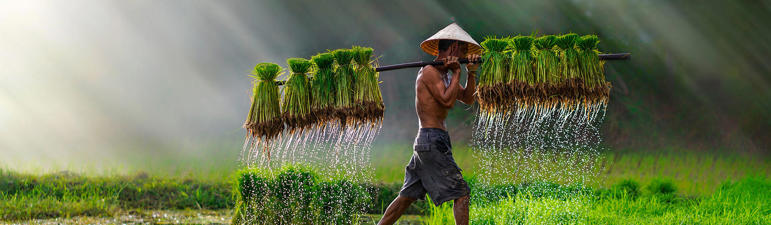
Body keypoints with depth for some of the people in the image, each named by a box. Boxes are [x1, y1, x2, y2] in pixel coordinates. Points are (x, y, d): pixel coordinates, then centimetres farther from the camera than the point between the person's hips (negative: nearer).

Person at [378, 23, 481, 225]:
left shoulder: (444, 74, 19)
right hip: (434, 141, -10)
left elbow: (468, 99, 18)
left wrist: (471, 73, 4)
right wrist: (456, 73, -10)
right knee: (461, 193, -9)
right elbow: (447, 100, -22)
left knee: (407, 196, 12)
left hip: (425, 142, 10)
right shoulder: (429, 72, -10)